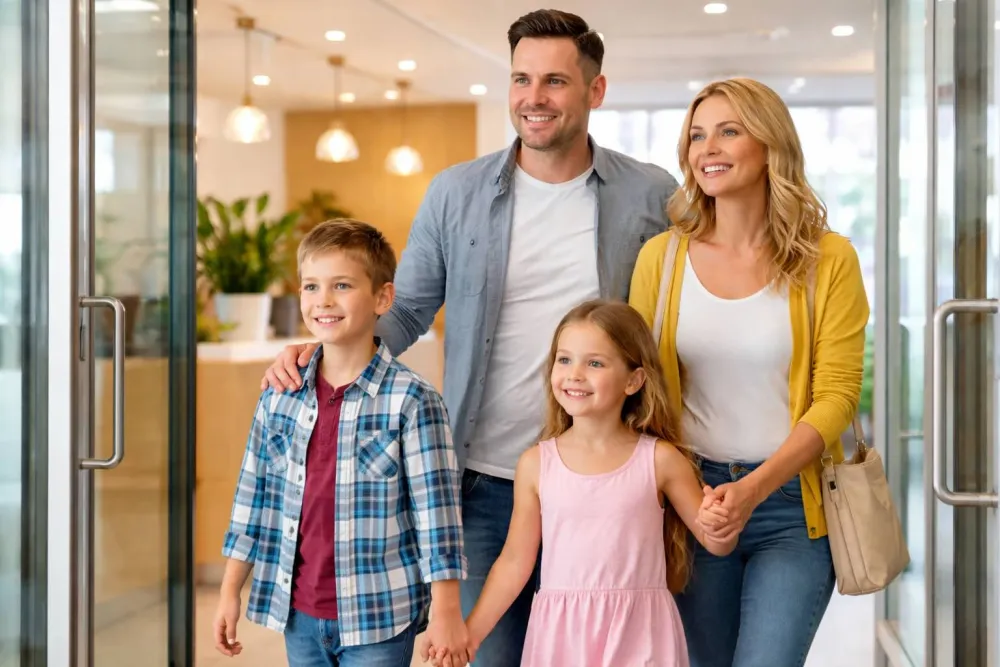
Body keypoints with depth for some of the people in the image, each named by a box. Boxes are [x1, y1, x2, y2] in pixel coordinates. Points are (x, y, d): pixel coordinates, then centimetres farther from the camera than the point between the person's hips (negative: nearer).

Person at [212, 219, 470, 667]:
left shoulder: (411, 401, -11)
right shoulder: (279, 397, 3)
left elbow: (435, 509, -12)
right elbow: (256, 496, 10)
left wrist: (446, 611, -13)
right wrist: (230, 592, 11)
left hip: (379, 618, -4)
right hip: (298, 613, 5)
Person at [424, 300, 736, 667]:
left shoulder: (659, 459, -3)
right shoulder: (536, 463, 0)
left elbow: (716, 544, 5)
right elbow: (514, 562, 6)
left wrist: (720, 523, -17)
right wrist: (469, 634, 2)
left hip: (638, 632, -1)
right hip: (561, 631, 1)